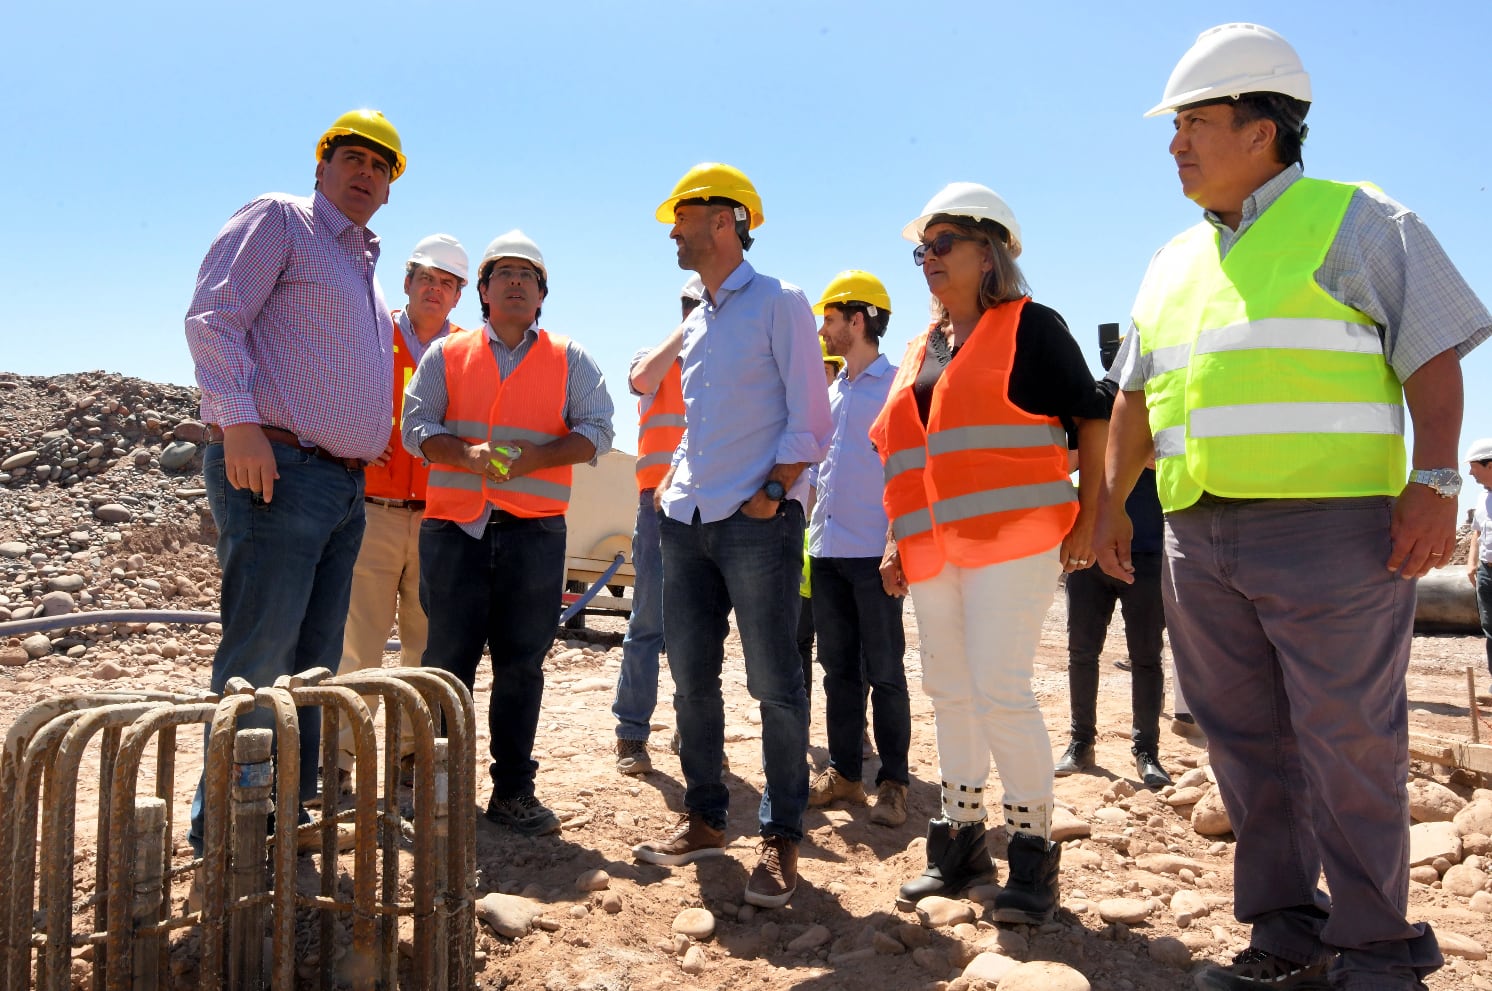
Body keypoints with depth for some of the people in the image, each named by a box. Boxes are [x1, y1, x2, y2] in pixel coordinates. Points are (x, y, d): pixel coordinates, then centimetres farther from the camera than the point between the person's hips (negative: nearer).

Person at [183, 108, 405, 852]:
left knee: (314, 661, 10)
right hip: (274, 469, -8)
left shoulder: (366, 270, 25)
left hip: (345, 485, 9)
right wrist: (239, 420, -21)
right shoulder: (277, 220, 1)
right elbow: (212, 317, -11)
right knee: (259, 655, -8)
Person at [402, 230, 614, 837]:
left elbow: (597, 432, 3)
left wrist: (533, 458, -13)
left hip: (535, 531, 0)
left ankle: (513, 791, 13)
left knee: (522, 664, 3)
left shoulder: (569, 360, 12)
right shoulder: (447, 355, 14)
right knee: (447, 660, 2)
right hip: (453, 525, 0)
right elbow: (417, 426, 6)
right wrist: (467, 456, -14)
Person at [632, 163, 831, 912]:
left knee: (773, 683, -3)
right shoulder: (695, 323, 19)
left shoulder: (779, 303, -2)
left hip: (756, 522, -7)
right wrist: (677, 485, 13)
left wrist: (772, 494, -15)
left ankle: (781, 838, 7)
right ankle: (704, 819, 23)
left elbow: (809, 418, -8)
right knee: (691, 677, 10)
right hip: (688, 520, 8)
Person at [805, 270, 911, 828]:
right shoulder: (830, 392, 17)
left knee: (884, 671, 0)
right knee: (839, 667, 11)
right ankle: (843, 771, 20)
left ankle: (893, 782, 9)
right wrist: (810, 528, 16)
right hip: (826, 550, 7)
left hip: (874, 551, -7)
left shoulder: (896, 384, -4)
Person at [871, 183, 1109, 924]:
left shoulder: (1030, 326, -1)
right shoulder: (922, 350, 18)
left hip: (1012, 542, -7)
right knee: (950, 695, 11)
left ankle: (1033, 852, 5)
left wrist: (1091, 516, -9)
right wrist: (896, 542, 16)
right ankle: (960, 842, 23)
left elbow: (1092, 421, -2)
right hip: (935, 551, 7)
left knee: (1000, 694, -10)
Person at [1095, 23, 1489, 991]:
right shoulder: (1174, 263, 19)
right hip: (1198, 541, 6)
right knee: (1247, 743, 9)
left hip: (1330, 534, -6)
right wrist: (1112, 503, 17)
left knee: (1348, 745, -2)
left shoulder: (1354, 222, 2)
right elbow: (1137, 397, 22)